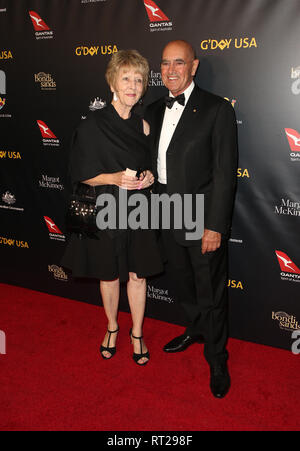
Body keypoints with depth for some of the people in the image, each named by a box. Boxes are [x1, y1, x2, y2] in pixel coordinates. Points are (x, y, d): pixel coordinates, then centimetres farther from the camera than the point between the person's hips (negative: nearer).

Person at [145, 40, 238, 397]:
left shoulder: (217, 109, -11)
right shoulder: (154, 111, 8)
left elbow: (225, 174, -14)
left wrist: (215, 226, -17)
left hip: (203, 219, -6)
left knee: (211, 292, 6)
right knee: (183, 283, 23)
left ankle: (217, 360, 26)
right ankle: (195, 330, 48)